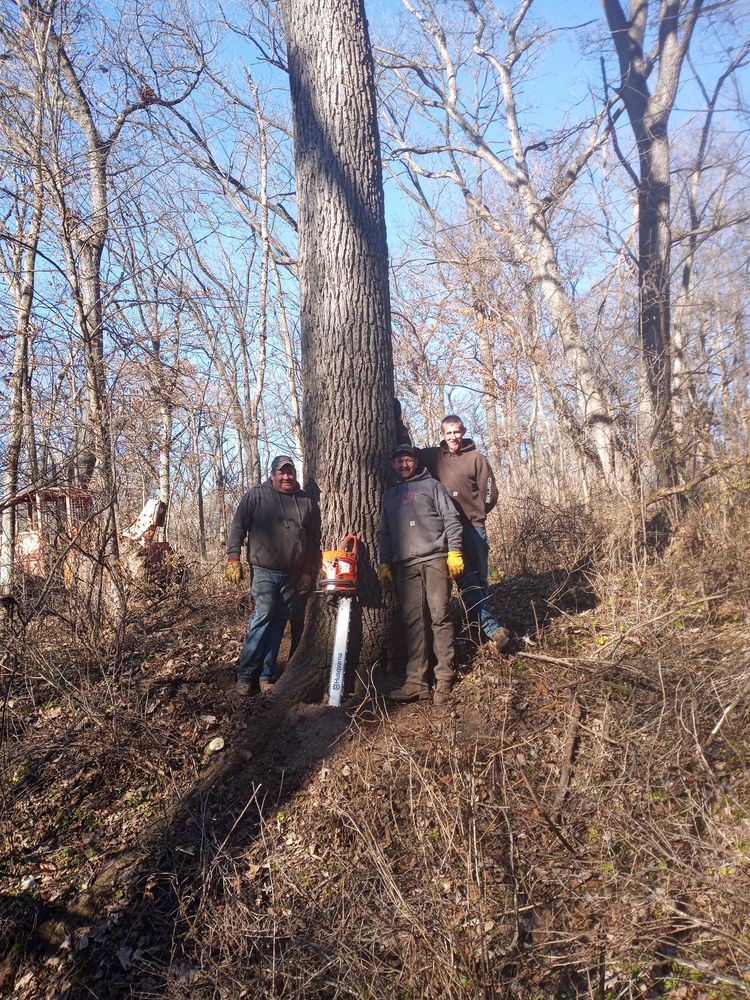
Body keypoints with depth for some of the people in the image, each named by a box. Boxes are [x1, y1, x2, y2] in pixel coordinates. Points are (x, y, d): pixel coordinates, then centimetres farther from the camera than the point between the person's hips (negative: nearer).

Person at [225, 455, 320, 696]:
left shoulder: (308, 502, 11)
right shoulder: (256, 495, 2)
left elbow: (314, 541, 15)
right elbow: (238, 527, 2)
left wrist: (308, 572, 12)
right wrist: (233, 559, -6)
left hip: (293, 575, 4)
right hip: (264, 570, -3)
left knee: (278, 623, 5)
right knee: (262, 615, -17)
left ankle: (265, 676, 12)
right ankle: (245, 675, -9)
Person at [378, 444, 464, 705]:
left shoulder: (431, 486, 11)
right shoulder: (389, 495, 24)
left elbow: (451, 519, 2)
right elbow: (385, 533, 24)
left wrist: (454, 551, -8)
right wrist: (384, 564, 14)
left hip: (434, 559, -4)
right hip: (405, 566, 4)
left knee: (440, 617, -6)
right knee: (412, 622, -1)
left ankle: (444, 679, -3)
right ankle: (416, 681, -1)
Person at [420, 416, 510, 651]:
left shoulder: (476, 458, 5)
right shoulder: (431, 456, 11)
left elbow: (489, 492, 3)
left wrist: (474, 513, 2)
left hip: (472, 526, -1)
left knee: (479, 579, 2)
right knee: (466, 580, -6)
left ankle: (485, 626, 8)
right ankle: (491, 627, -8)